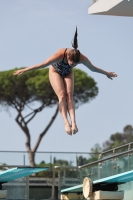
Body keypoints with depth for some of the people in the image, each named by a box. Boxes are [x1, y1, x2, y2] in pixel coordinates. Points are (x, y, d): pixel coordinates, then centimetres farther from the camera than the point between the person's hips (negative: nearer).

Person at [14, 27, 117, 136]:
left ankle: (73, 122, -29)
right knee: (62, 95, -21)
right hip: (55, 72, -2)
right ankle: (66, 122, -31)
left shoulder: (82, 58, -31)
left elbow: (93, 68, -11)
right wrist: (24, 70, -32)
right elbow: (43, 64, -34)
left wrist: (107, 73, 2)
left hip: (68, 73, 3)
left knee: (69, 95, -17)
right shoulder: (60, 55, -41)